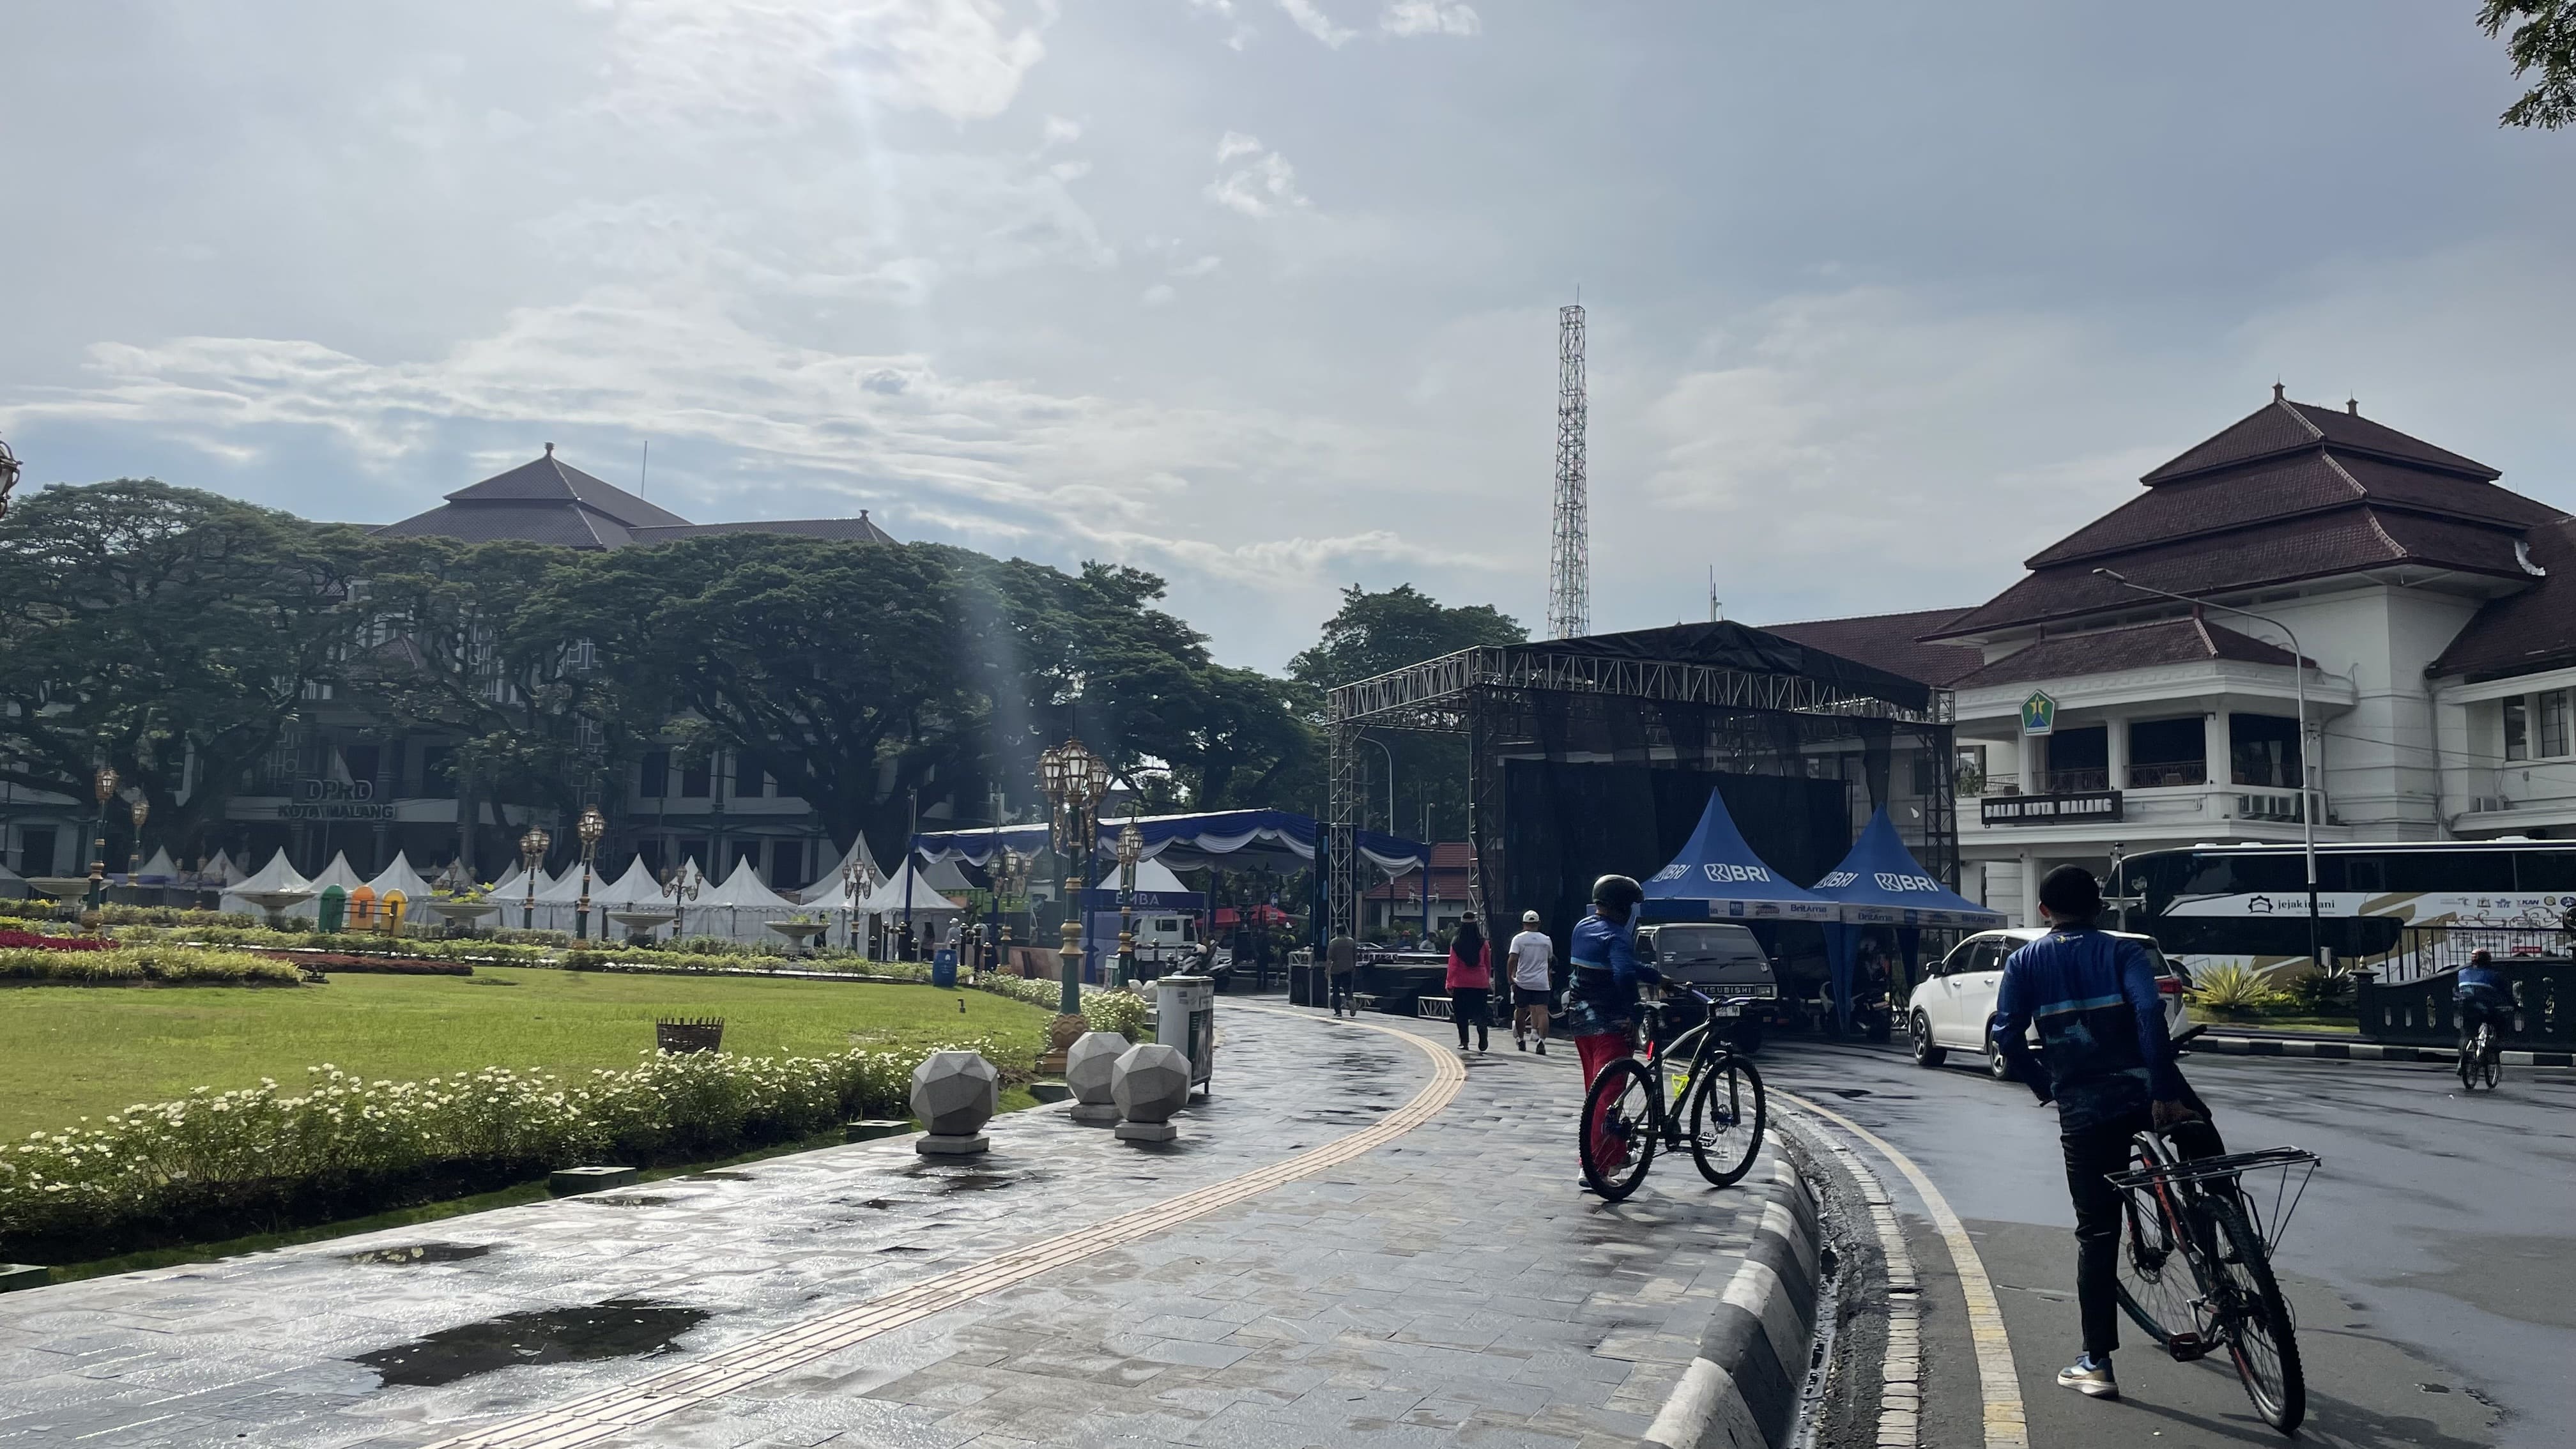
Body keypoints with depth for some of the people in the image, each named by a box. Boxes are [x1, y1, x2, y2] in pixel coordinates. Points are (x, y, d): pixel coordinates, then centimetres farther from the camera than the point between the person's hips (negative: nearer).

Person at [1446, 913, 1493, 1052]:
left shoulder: (1456, 943, -6)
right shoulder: (1483, 943, -2)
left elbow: (1453, 965, -5)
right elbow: (1488, 964, 7)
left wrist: (1449, 983, 1)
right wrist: (1488, 980, 20)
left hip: (1461, 983, -1)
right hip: (1480, 983, 1)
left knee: (1461, 1013, 10)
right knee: (1480, 1011, 7)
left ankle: (1464, 1041, 7)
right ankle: (1482, 1034, -18)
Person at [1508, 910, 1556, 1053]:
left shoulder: (1518, 939, -2)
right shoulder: (1546, 940, 8)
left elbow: (1513, 960, -13)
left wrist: (1511, 979, -9)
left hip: (1522, 982, -1)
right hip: (1542, 983, 1)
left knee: (1520, 1011, 13)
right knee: (1542, 1012, -7)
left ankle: (1521, 1040, 23)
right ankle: (1542, 1039, -24)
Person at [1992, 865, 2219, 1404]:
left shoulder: (2025, 963, 6)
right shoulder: (2122, 952, 3)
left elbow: (2007, 1036, -5)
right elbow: (2150, 1012, -15)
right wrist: (2164, 1090, -17)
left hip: (2082, 1110, 1)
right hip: (2144, 1092, -1)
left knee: (2096, 1232, 8)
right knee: (2204, 1148, 32)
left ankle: (2097, 1364, 8)